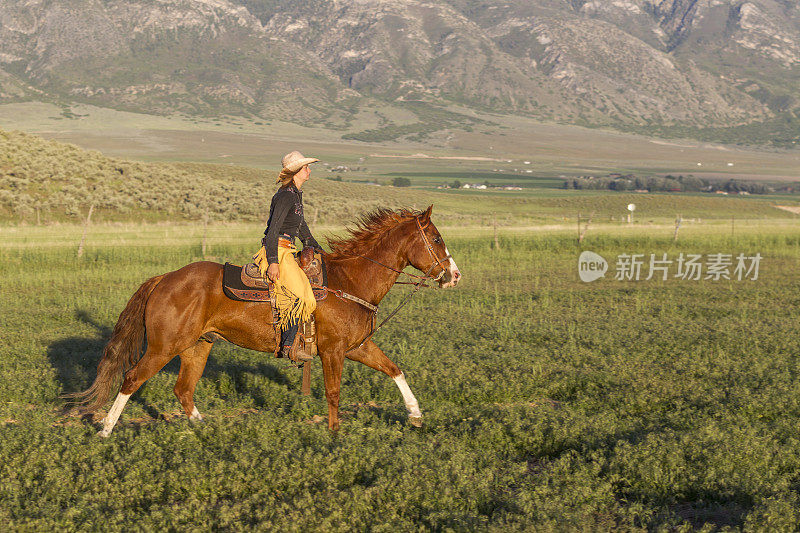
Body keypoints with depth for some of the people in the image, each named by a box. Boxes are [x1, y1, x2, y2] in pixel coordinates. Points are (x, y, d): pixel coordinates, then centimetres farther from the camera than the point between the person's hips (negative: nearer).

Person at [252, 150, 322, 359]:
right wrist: (273, 262, -25)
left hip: (285, 251, 11)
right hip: (277, 252, -11)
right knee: (298, 295, -21)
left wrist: (320, 251, 30)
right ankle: (288, 346, -19)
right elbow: (273, 230, -19)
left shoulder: (296, 194, 18)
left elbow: (302, 227, 29)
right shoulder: (286, 196, -13)